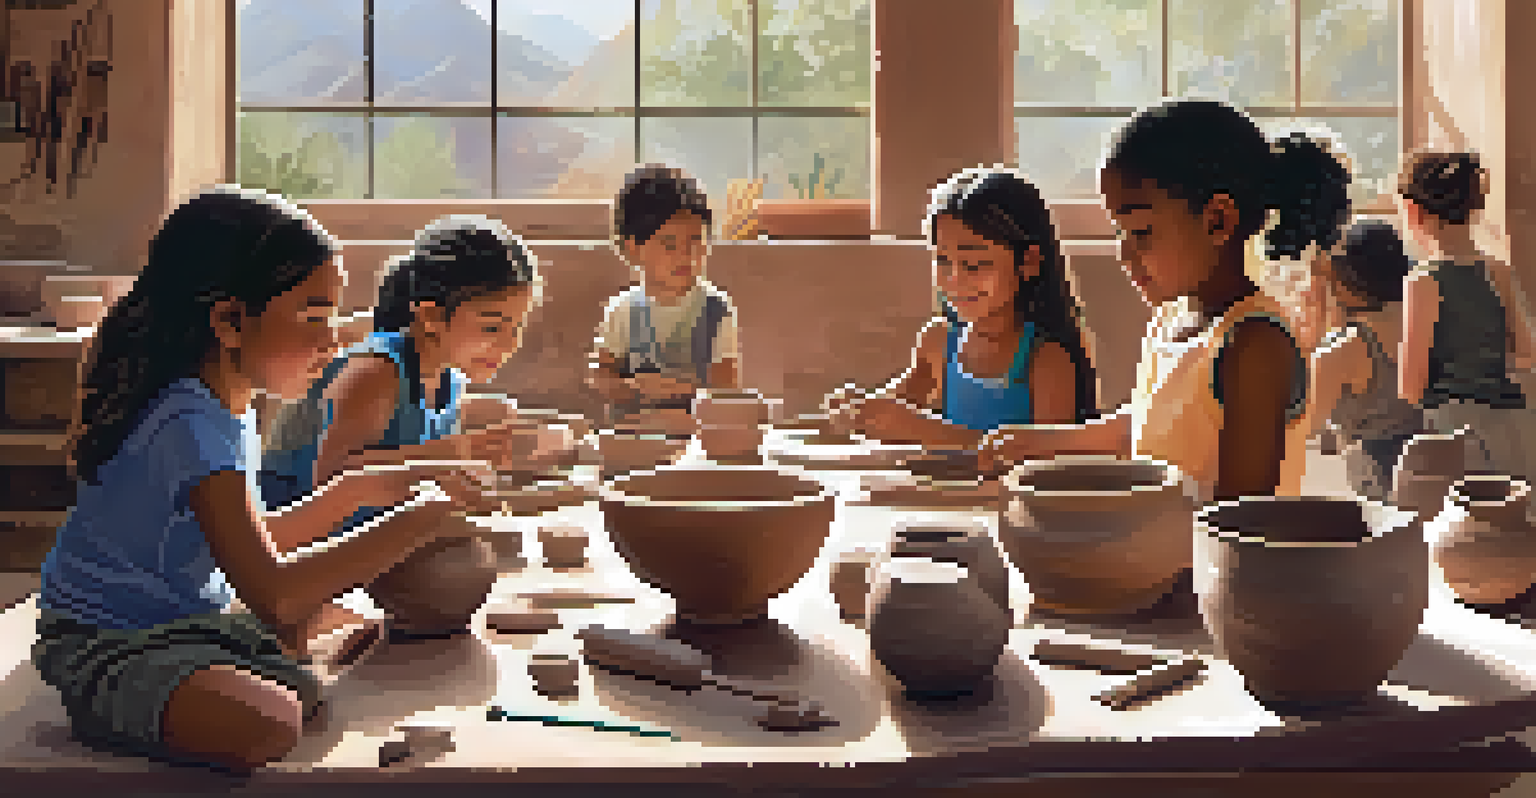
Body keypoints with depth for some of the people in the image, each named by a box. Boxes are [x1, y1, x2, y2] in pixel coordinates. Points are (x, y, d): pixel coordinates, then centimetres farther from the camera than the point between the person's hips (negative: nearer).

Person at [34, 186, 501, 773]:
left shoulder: (227, 404, 7)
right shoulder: (192, 423, -25)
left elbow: (251, 545, 19)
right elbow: (272, 594, -33)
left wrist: (352, 492, 8)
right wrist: (424, 517, -29)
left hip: (187, 624, 10)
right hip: (107, 648, -10)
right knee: (269, 725, -35)